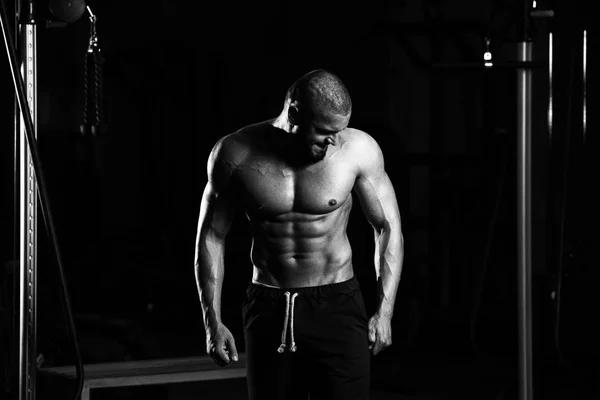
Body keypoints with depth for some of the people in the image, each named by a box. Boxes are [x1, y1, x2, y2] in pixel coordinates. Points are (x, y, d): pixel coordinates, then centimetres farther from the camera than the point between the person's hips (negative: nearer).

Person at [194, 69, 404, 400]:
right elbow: (211, 237, 3)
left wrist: (384, 311, -6)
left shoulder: (359, 149, -9)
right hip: (268, 310, 2)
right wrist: (212, 322, -1)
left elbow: (388, 228, 1)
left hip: (336, 307, -1)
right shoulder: (235, 155, -6)